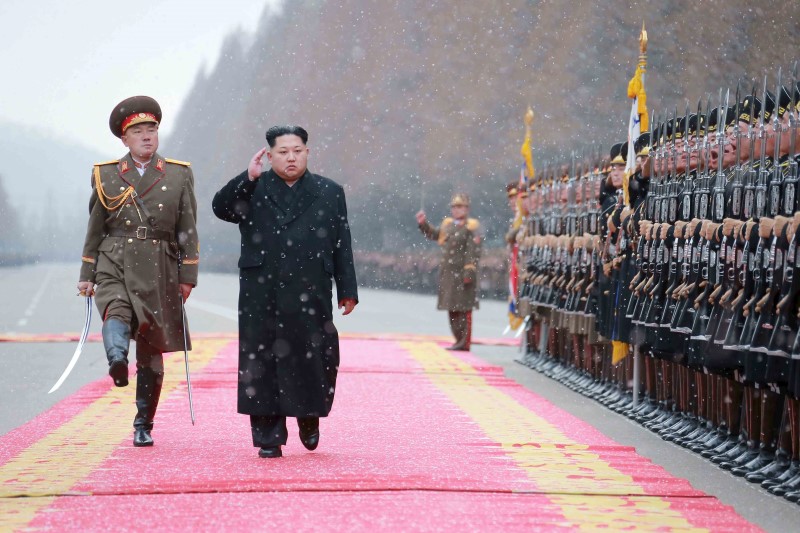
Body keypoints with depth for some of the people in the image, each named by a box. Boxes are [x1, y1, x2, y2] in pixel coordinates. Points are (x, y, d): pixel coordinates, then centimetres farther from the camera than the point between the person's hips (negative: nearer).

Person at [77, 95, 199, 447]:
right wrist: (87, 275, 7)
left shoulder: (179, 175, 8)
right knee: (115, 313, -33)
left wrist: (188, 276, 0)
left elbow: (188, 230, 6)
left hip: (159, 272, 0)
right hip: (114, 265, 0)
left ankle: (143, 426, 12)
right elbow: (95, 229, 11)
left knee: (151, 353, 3)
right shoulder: (106, 176, 9)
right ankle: (117, 360, -62)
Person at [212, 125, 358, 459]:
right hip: (261, 297, 0)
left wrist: (347, 290, 5)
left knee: (313, 359, 0)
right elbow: (221, 208, -7)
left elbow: (342, 245, 9)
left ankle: (309, 417, 27)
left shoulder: (330, 193, 10)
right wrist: (247, 179, -17)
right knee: (264, 362, 1)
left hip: (310, 297, 0)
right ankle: (268, 438, 8)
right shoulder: (252, 190, 9)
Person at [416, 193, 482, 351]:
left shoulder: (472, 227, -7)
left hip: (462, 275, -8)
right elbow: (433, 234, 28)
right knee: (452, 308, 12)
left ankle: (465, 343, -5)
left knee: (464, 309, -6)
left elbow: (473, 252, -14)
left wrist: (469, 271, -20)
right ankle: (459, 340, 21)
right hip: (448, 274, 8)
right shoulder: (448, 224, 15)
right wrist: (424, 224, 12)